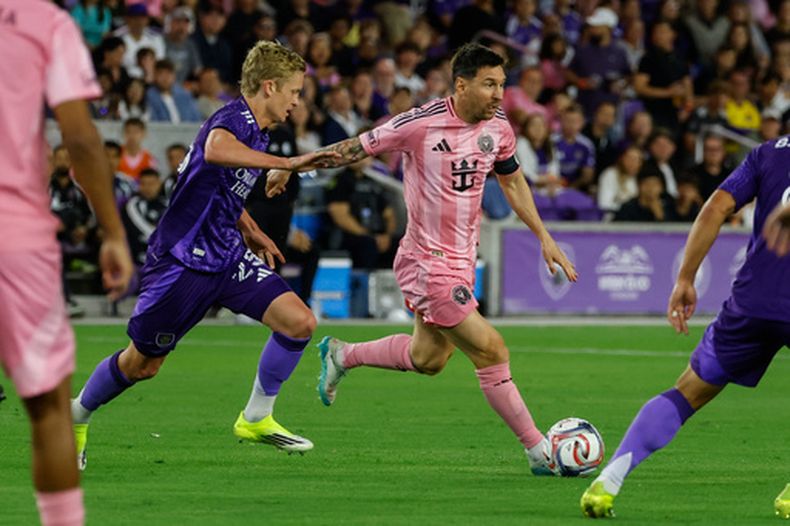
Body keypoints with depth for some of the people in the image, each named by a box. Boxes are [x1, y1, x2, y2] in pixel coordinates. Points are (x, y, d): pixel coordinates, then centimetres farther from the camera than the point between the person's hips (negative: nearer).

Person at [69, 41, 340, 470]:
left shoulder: (256, 132, 12)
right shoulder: (234, 119, -17)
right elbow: (215, 150, -44)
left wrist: (251, 233, 23)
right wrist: (287, 164, -44)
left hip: (227, 256, 8)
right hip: (183, 258, -8)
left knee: (299, 322, -10)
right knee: (141, 364, 5)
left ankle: (256, 419, 3)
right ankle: (77, 414, 31)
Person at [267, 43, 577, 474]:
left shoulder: (498, 128, 1)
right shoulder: (421, 124, -19)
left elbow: (512, 180, 19)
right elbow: (357, 148, -8)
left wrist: (544, 237, 16)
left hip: (462, 260, 8)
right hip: (428, 262, -8)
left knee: (428, 358, 20)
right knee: (491, 352, -11)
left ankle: (341, 356, 43)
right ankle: (538, 451, -2)